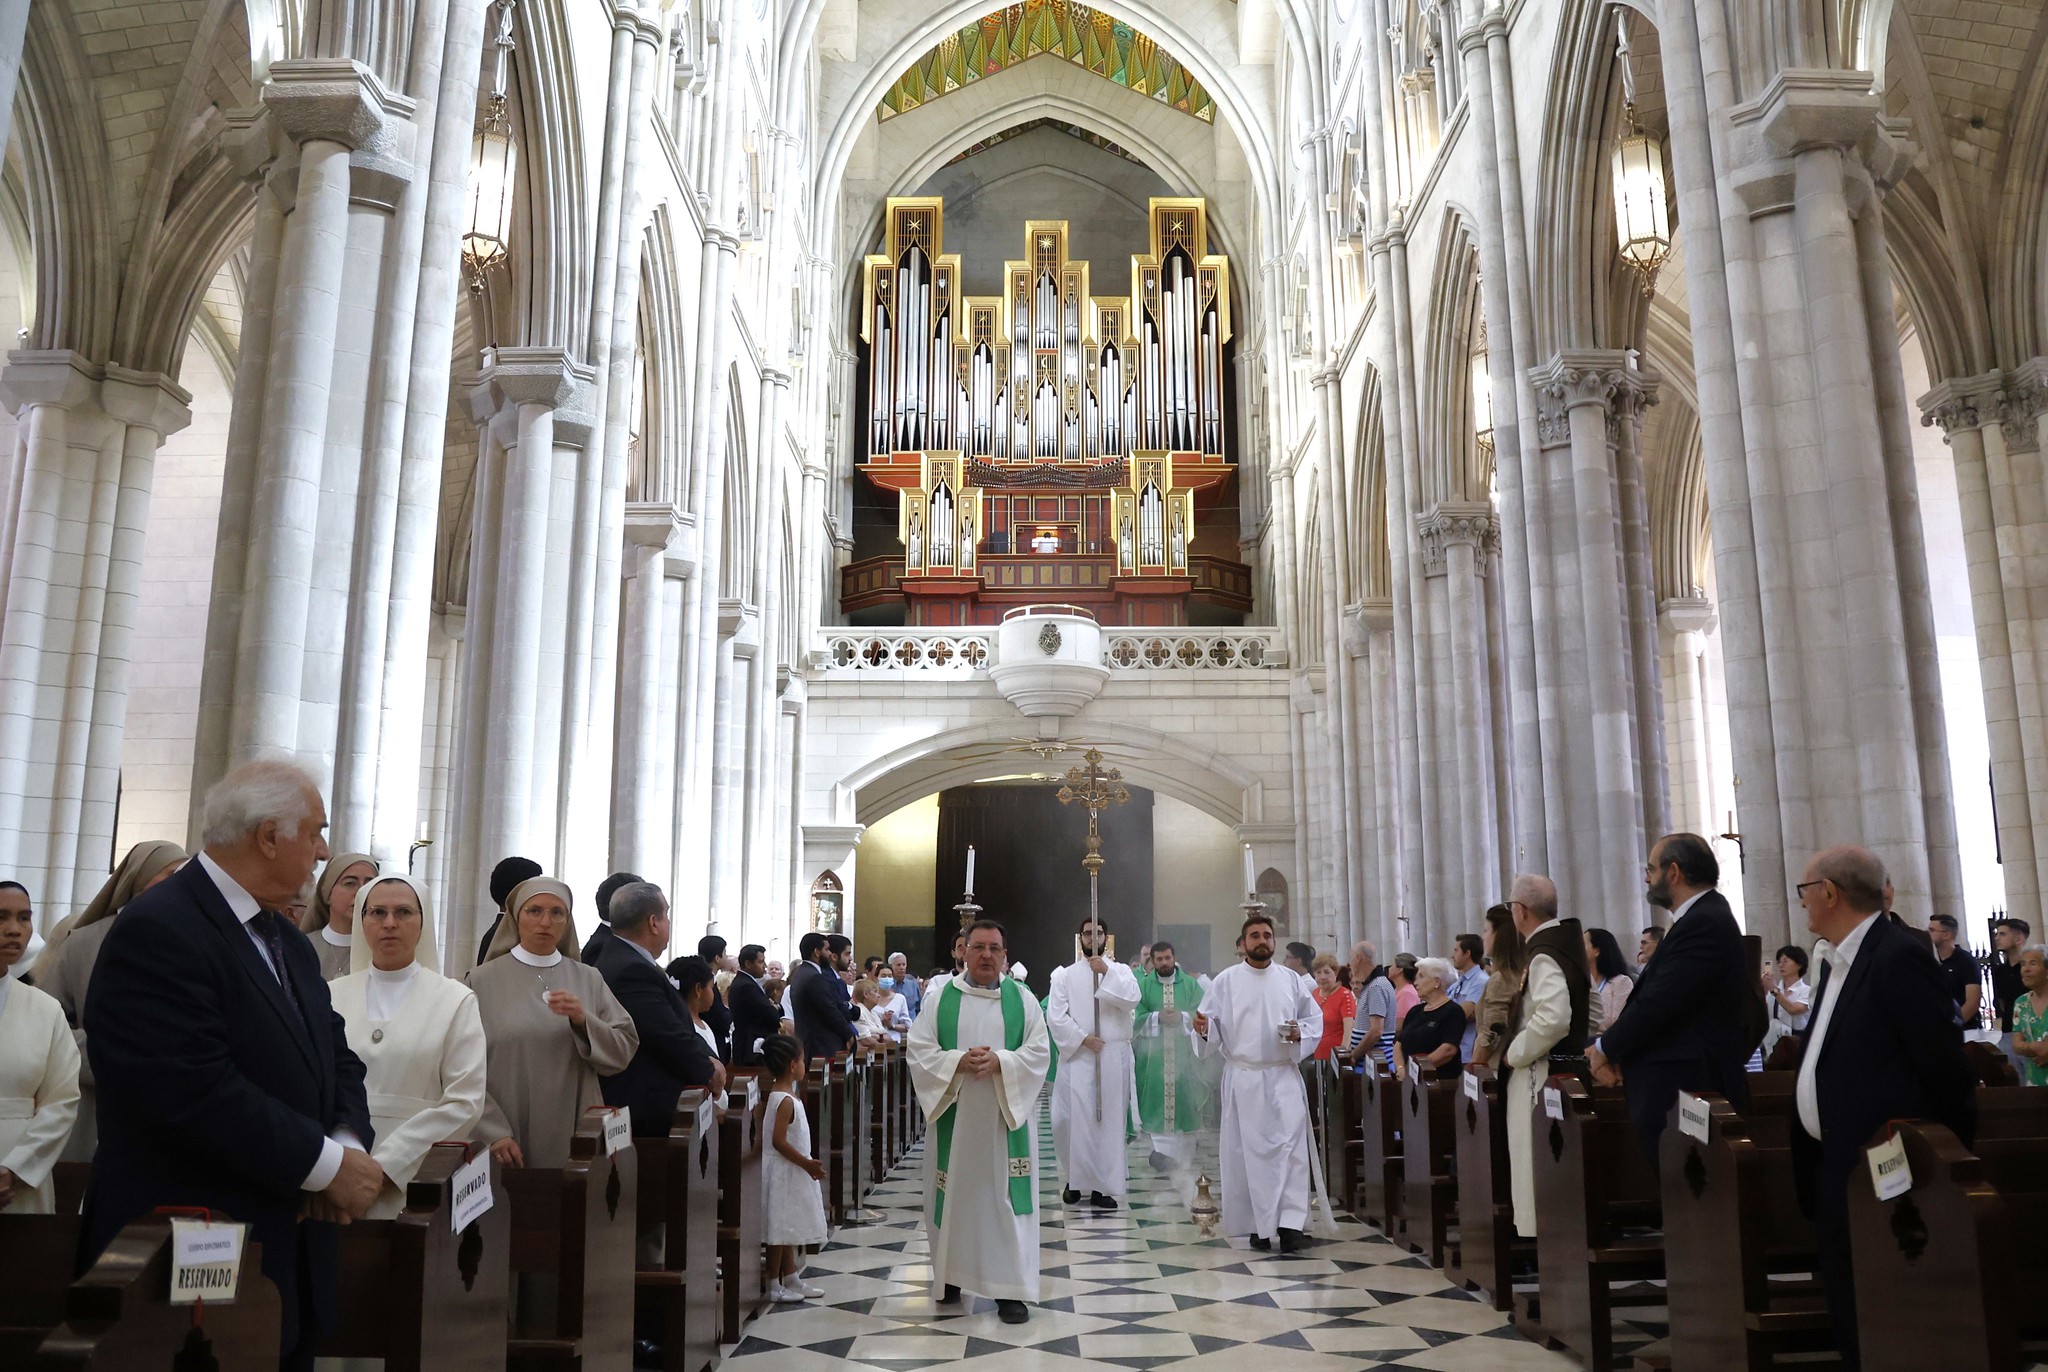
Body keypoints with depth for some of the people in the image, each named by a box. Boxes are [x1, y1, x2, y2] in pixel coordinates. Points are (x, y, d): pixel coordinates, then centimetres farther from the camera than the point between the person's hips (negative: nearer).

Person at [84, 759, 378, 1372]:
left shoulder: (290, 940, 12)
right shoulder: (157, 931, -18)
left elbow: (334, 1056, 11)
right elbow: (197, 1093, -26)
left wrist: (350, 1143, -9)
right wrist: (329, 1164, -19)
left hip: (292, 1252, 8)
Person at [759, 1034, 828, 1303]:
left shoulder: (782, 1094, 8)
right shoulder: (785, 1100, -21)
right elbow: (778, 1141, -26)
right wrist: (806, 1164, -22)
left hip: (790, 1172, 10)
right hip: (783, 1172, -10)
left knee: (788, 1229, 17)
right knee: (780, 1229, -1)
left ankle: (791, 1279, 26)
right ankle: (774, 1286, 7)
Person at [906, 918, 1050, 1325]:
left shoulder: (1022, 999, 4)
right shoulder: (941, 996, 3)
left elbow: (1039, 1052, -2)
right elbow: (920, 1051, -3)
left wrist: (999, 1061, -18)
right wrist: (958, 1061, -19)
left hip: (1006, 1116, 0)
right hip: (954, 1115, 0)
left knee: (1007, 1196, -1)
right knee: (954, 1194, 8)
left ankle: (1010, 1289, 5)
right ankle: (950, 1274, 26)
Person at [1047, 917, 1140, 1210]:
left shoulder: (1121, 971, 8)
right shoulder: (1065, 975, 6)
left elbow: (1132, 999, -11)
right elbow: (1055, 1015, -2)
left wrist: (1107, 972, -17)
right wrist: (1082, 1038, -11)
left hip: (1113, 1057, 1)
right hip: (1076, 1056, 0)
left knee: (1109, 1120, 1)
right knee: (1072, 1119, -3)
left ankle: (1101, 1185, 8)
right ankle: (1075, 1177, 17)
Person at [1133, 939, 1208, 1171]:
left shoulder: (1190, 984, 5)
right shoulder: (1144, 985, 5)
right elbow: (1136, 1016, 0)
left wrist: (1181, 1017, -15)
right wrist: (1158, 1017, -15)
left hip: (1183, 1049, 0)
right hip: (1153, 1051, 0)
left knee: (1183, 1096, 1)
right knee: (1157, 1098, -6)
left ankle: (1183, 1150, 14)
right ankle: (1162, 1148, -4)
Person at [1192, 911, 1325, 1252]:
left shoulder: (1291, 980, 8)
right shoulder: (1225, 981, 2)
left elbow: (1315, 1019, 11)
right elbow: (1212, 1026, 0)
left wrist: (1300, 1033, -9)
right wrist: (1204, 1029, -22)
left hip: (1284, 1077, 1)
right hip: (1243, 1079, -1)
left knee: (1292, 1147, -8)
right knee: (1249, 1151, 3)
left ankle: (1291, 1223, -6)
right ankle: (1258, 1225, 14)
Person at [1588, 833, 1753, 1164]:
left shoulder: (1703, 924, -17)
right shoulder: (1705, 917, 15)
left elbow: (1658, 1003, -21)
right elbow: (1656, 998, 12)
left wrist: (1606, 1048, -6)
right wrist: (1614, 1046, 1)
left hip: (1688, 1091, -10)